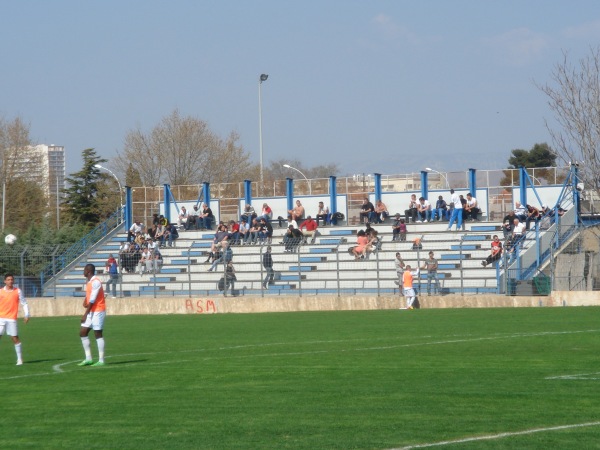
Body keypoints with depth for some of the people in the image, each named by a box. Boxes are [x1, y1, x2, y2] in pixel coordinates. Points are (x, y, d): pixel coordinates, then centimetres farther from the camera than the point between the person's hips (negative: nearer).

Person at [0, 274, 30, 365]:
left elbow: (24, 304, 6)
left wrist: (27, 315, -3)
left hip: (12, 319, -1)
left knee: (15, 338, -3)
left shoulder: (18, 291, 3)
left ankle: (20, 359, 4)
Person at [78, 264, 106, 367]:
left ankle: (101, 360, -2)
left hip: (98, 311, -9)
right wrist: (85, 301, -1)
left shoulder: (95, 282, -16)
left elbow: (92, 300, -19)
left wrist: (85, 314, -19)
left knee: (98, 334, -6)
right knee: (82, 332, 6)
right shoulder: (89, 282, 14)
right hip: (91, 312, 9)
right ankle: (88, 358, 9)